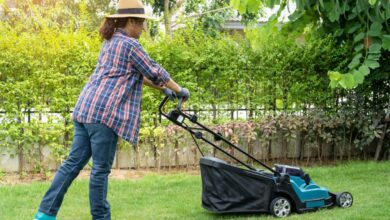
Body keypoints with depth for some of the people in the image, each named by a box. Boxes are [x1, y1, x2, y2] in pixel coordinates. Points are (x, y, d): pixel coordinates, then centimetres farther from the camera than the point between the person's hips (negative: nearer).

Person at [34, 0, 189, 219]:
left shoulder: (111, 42, 23)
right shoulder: (130, 44, -6)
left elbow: (137, 74, 31)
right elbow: (155, 73, -1)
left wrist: (163, 88, 34)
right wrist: (179, 90, 13)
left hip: (85, 108, 9)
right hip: (105, 112, -9)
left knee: (74, 162, 9)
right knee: (101, 169, -1)